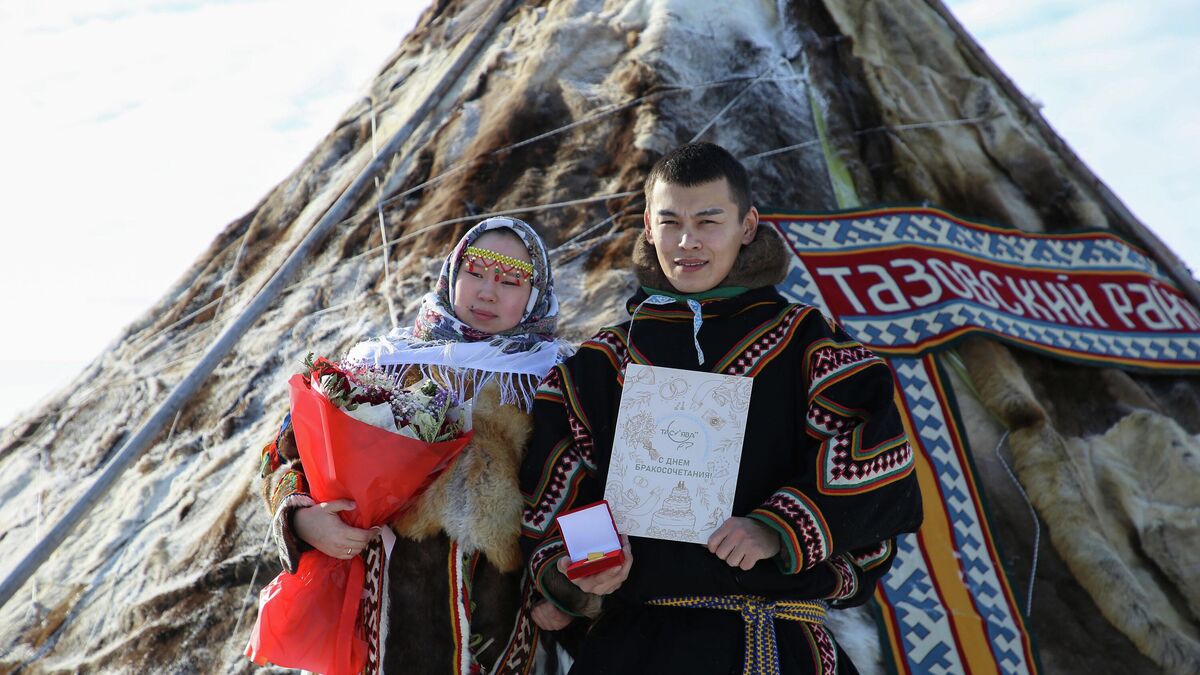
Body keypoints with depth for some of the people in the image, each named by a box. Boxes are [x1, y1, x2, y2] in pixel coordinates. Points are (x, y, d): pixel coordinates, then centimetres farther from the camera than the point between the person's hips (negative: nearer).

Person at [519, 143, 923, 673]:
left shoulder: (801, 342, 9)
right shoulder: (603, 363, 14)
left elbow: (877, 453, -4)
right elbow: (552, 505, 12)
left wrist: (782, 529, -13)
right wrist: (571, 571, -6)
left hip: (773, 632, -1)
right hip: (636, 627, 1)